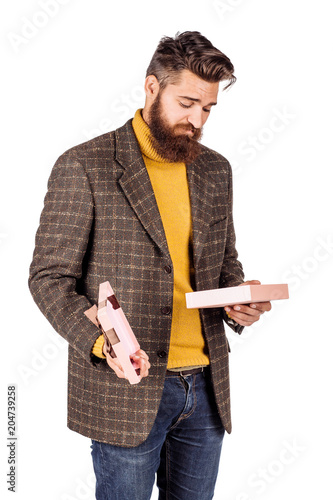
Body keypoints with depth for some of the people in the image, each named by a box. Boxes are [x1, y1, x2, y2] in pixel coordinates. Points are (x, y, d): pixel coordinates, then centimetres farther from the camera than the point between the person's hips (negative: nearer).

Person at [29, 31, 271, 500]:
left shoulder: (215, 170, 9)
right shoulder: (84, 167, -9)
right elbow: (49, 276, -9)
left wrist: (238, 300, -4)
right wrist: (98, 342, -24)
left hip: (205, 385, 6)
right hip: (124, 388, -5)